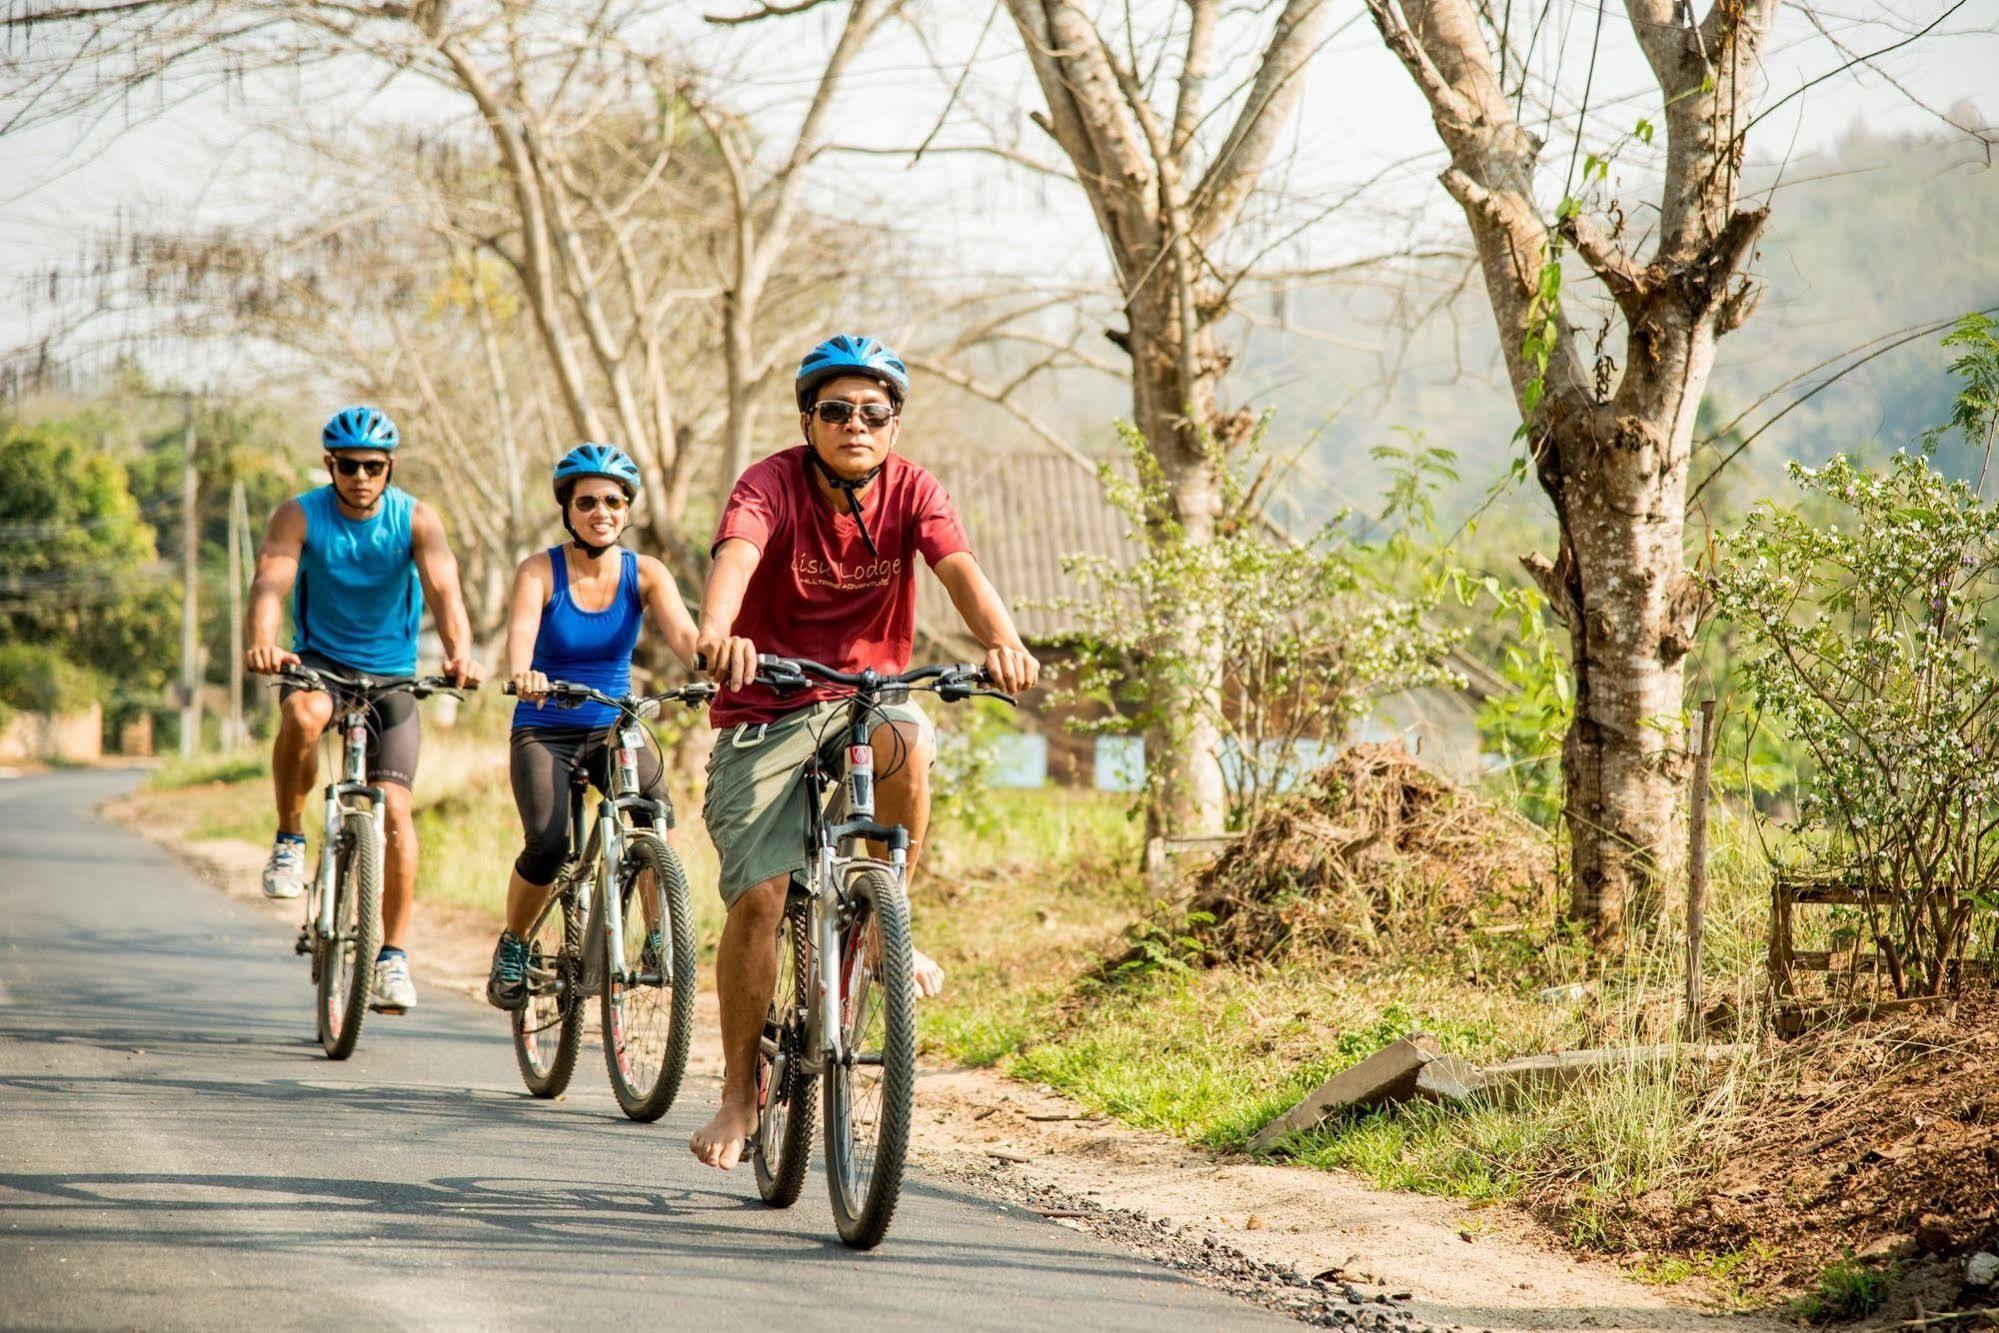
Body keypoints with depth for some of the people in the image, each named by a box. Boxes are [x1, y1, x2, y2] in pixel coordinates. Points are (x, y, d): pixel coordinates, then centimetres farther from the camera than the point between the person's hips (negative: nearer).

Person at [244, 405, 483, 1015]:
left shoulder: (415, 520, -11)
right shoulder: (300, 516, -11)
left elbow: (443, 589, -26)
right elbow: (271, 581, -27)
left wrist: (459, 653, -46)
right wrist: (262, 642, -49)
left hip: (390, 674, 1)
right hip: (318, 661, -1)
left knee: (394, 808, -11)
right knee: (304, 715, -36)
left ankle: (392, 957, -1)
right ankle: (289, 839, -12)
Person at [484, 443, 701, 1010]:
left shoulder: (645, 574, -4)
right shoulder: (541, 571, -10)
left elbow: (682, 633, -21)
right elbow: (521, 630, -29)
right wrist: (521, 674, -52)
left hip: (613, 729, 2)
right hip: (544, 731, -2)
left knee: (655, 810, -30)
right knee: (548, 843, -24)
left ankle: (661, 939, -16)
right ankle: (511, 947, 3)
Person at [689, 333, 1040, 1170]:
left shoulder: (910, 491, -7)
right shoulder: (772, 485, -14)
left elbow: (959, 568, -24)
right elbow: (735, 556, -35)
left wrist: (1002, 641, -46)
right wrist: (718, 634, -57)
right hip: (766, 713, -1)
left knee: (908, 740, -35)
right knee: (757, 897, -11)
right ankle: (740, 1092, 6)